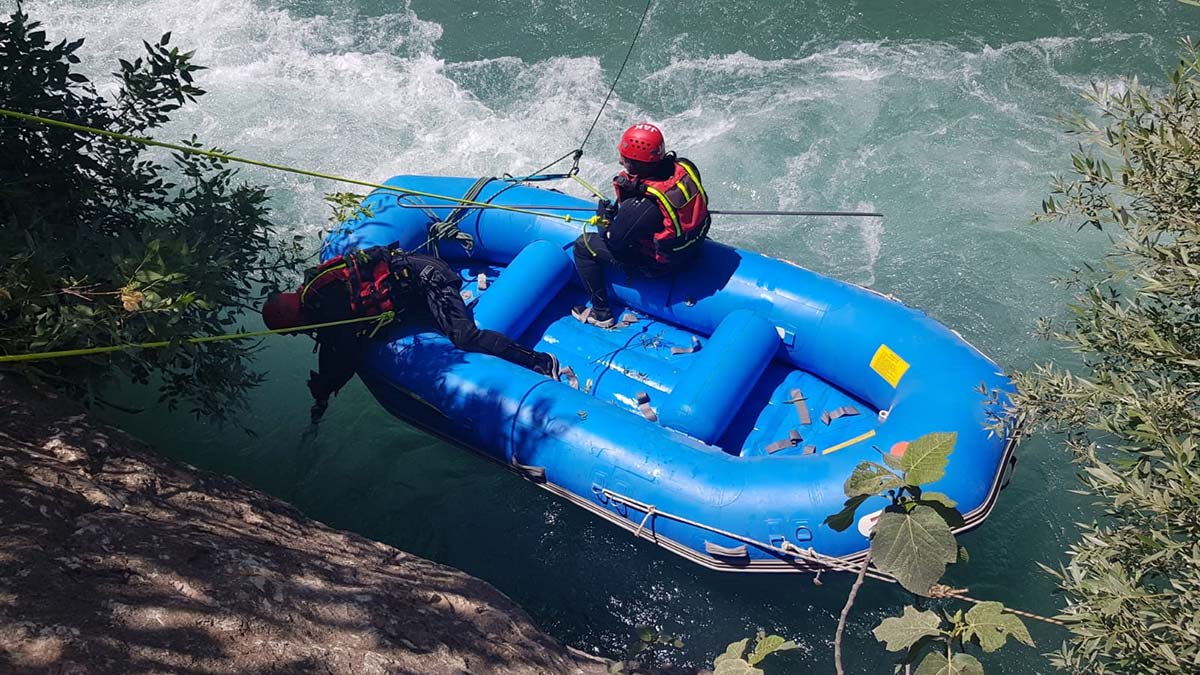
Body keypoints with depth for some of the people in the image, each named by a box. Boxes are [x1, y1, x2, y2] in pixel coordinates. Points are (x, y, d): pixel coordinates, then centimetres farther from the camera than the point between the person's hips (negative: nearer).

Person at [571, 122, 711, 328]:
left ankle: (601, 313, 15)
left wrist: (604, 217, 0)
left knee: (583, 245, 4)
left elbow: (613, 242, -20)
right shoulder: (685, 168, -19)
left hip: (660, 265, -7)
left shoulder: (640, 207, -37)